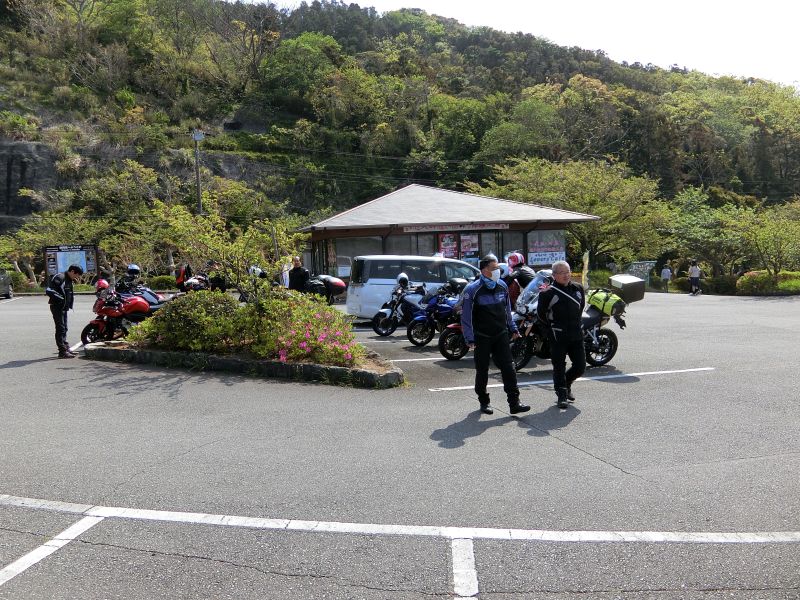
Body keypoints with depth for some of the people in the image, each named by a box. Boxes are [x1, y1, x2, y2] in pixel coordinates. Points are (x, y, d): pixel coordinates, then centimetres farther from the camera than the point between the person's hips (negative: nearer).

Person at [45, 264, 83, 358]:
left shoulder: (69, 280, 13)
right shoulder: (59, 277, -17)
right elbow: (49, 291, -25)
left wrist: (68, 303, 10)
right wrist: (60, 299, -21)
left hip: (64, 307, 9)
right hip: (57, 307, -9)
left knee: (64, 329, 15)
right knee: (60, 329, -7)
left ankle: (66, 348, 24)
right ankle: (62, 351, -5)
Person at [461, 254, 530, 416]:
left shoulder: (502, 286, 5)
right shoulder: (473, 289, -12)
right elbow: (466, 316, -10)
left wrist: (513, 329, 19)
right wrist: (469, 339, -14)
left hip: (501, 335, 4)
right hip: (482, 337, -4)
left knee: (508, 367, -3)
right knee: (482, 371, 7)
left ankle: (514, 403, -1)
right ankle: (484, 402, 23)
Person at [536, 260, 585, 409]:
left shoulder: (578, 289, 7)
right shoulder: (549, 292, -10)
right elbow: (541, 313, -3)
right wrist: (553, 326, 3)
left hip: (576, 334, 5)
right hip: (558, 336, -5)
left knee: (580, 366, 8)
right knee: (559, 367, 2)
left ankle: (566, 384, 33)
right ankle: (562, 394, 14)